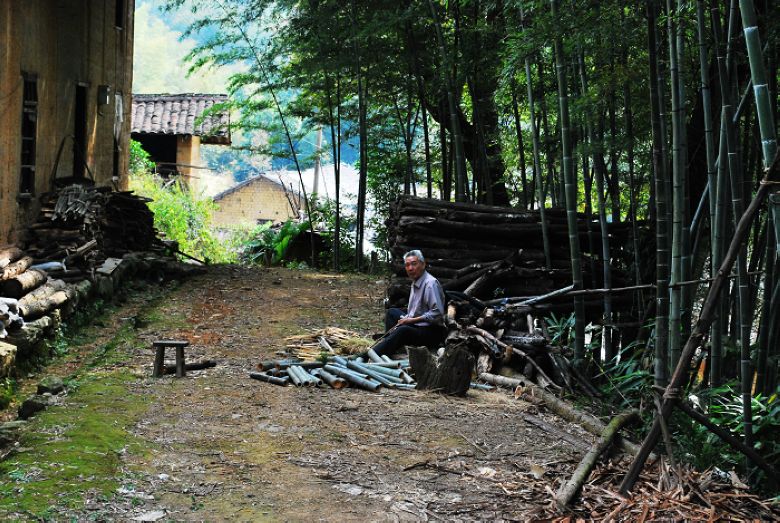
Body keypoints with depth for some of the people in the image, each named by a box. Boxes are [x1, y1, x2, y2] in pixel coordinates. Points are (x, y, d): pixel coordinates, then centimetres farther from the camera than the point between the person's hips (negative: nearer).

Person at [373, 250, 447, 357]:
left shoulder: (431, 284, -18)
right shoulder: (415, 283, 13)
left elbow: (437, 313, -25)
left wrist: (412, 320, -20)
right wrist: (406, 319, 3)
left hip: (433, 331, -11)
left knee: (403, 330, -35)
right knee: (391, 312, 19)